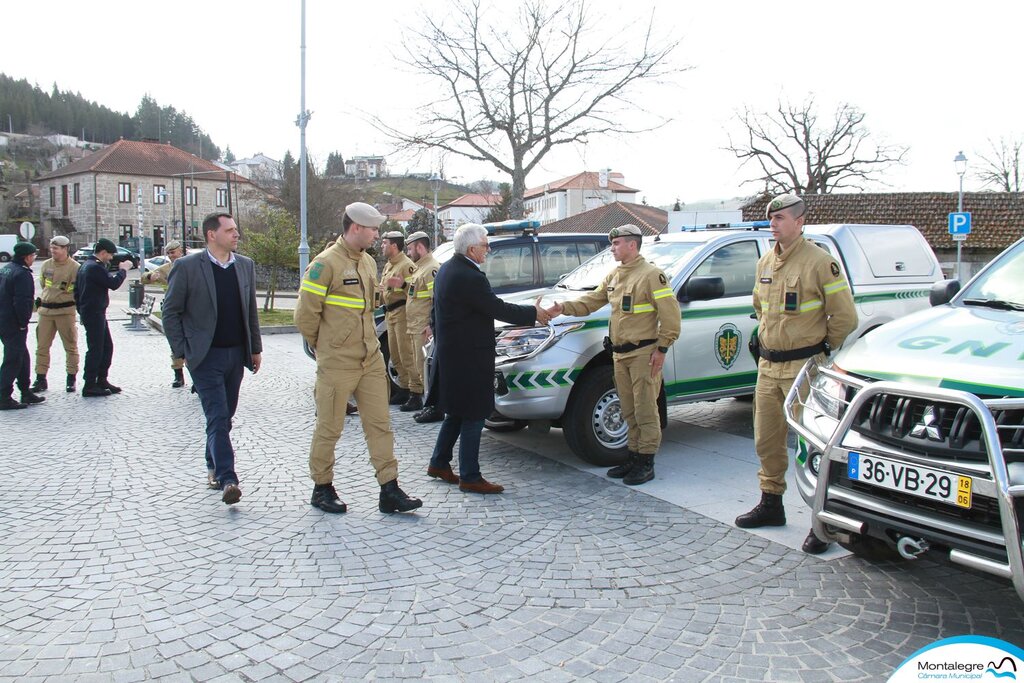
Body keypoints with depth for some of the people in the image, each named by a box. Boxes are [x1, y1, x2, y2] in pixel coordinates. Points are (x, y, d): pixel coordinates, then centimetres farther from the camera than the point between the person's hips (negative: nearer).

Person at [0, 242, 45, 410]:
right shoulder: (22, 274, -17)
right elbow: (22, 302, -25)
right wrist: (23, 323, -14)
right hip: (14, 325, -10)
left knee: (22, 357, 18)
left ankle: (26, 393, 25)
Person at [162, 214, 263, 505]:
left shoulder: (245, 265, 8)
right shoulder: (187, 266, -7)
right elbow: (170, 312, -3)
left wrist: (255, 348, 13)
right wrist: (182, 351, -6)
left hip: (236, 355, 5)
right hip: (206, 357, -5)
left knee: (224, 416, 14)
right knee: (218, 418, -9)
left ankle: (214, 467, 30)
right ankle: (227, 479, -10)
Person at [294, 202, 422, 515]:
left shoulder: (368, 262, 12)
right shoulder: (326, 263, -13)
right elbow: (305, 315, -11)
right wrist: (325, 346, 0)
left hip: (371, 359, 7)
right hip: (336, 364, -7)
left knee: (380, 424, 5)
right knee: (329, 428, 6)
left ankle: (389, 489, 10)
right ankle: (322, 489, 22)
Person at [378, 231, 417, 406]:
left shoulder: (407, 264, -11)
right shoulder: (388, 266, 20)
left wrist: (402, 284, -37)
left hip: (402, 312, -10)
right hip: (390, 313, 10)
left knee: (406, 354, -10)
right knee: (395, 355, 13)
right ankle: (403, 387, 22)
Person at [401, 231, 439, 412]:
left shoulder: (431, 268, -13)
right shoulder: (420, 267, 21)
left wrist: (431, 325, -25)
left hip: (424, 328, -11)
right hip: (414, 327, 11)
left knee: (424, 366, -10)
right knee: (414, 365, 16)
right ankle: (415, 397, 27)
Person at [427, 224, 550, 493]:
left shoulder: (447, 269, 10)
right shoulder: (469, 277, -22)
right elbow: (498, 309, -19)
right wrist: (533, 313, -7)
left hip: (451, 353, 10)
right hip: (467, 357, -10)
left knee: (457, 412, 20)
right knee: (473, 415, -1)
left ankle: (439, 463, 28)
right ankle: (470, 477, 7)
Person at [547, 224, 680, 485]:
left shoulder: (651, 274, -11)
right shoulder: (614, 276, 16)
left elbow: (670, 313, -14)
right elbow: (592, 300, 14)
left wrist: (662, 348, -15)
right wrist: (564, 308, -2)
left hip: (643, 354, -8)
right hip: (620, 354, 8)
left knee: (645, 410, -2)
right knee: (629, 411, 14)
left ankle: (646, 463, 5)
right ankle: (633, 457, 24)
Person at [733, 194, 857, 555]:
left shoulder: (819, 262, -11)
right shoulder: (765, 263, 12)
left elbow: (845, 316, -9)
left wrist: (825, 351, 0)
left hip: (804, 368, -7)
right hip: (768, 365, 7)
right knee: (767, 440, 14)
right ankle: (771, 504, 29)